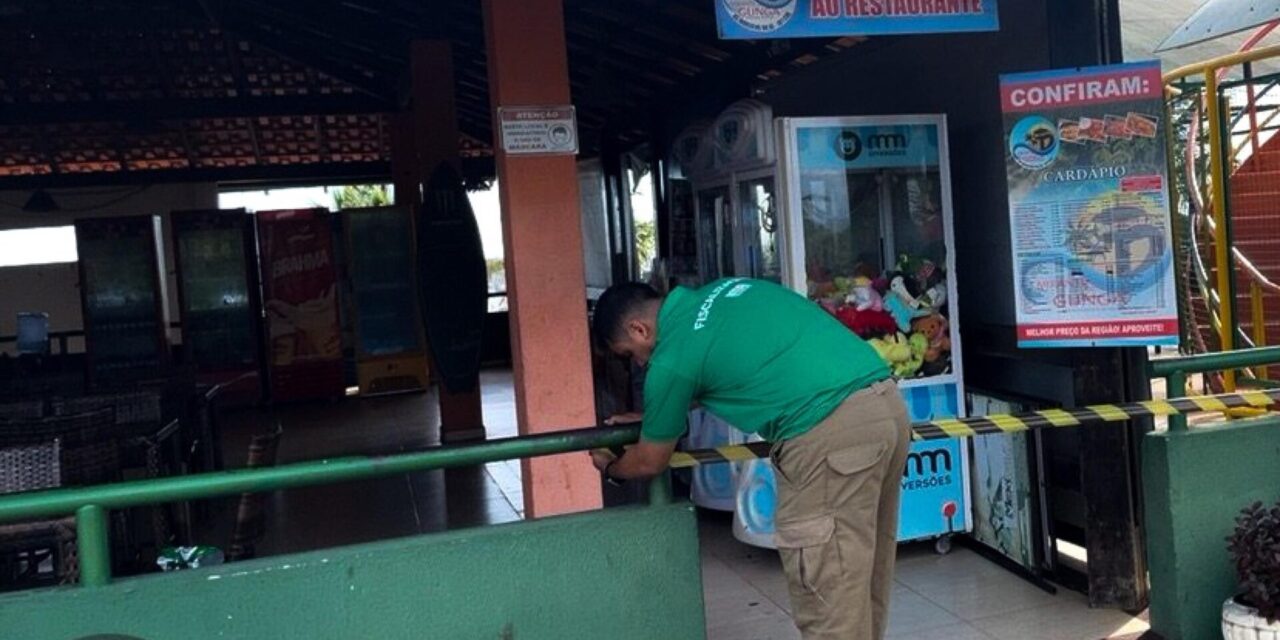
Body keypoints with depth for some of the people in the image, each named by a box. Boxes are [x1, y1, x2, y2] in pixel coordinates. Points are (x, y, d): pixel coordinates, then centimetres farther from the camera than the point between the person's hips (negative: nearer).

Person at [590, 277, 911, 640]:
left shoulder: (670, 361, -1)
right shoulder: (720, 291, 21)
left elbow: (650, 462, 13)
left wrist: (609, 468, 35)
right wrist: (650, 417, 44)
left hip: (831, 431, -9)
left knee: (827, 591, 3)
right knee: (862, 574, 19)